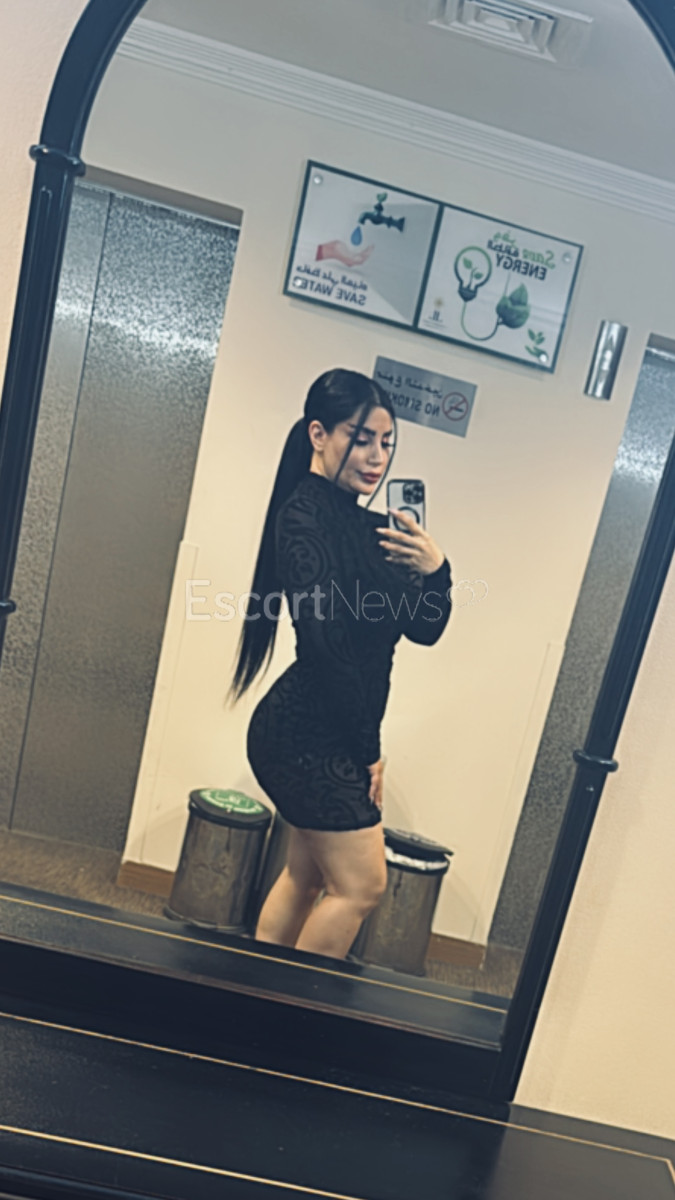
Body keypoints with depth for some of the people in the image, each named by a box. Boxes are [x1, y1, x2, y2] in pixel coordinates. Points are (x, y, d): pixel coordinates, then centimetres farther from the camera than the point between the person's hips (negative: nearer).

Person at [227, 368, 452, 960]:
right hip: (309, 732, -9)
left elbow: (424, 629, 10)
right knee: (361, 884, -2)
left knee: (307, 875, 17)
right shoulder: (305, 512, -14)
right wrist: (367, 747, -15)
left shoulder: (367, 525, 11)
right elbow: (323, 641, -20)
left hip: (338, 735, 9)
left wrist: (434, 570, -10)